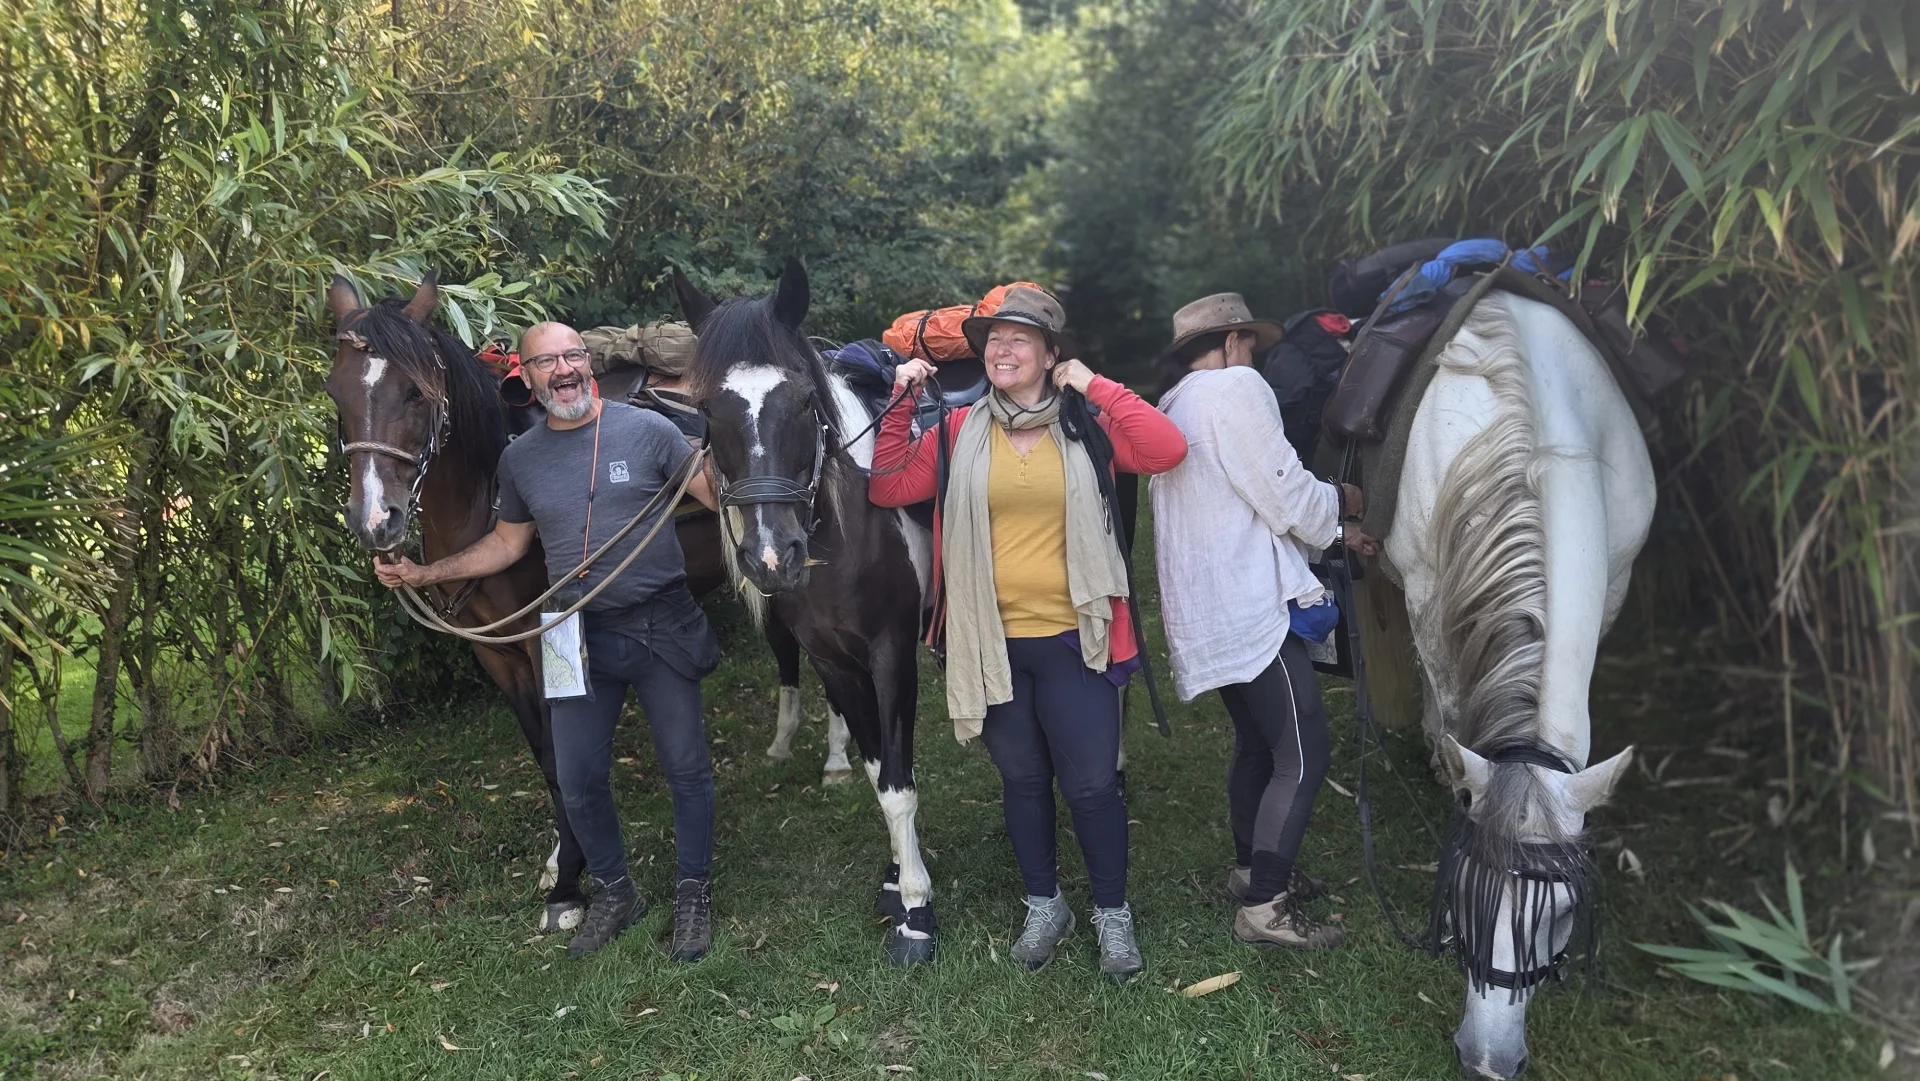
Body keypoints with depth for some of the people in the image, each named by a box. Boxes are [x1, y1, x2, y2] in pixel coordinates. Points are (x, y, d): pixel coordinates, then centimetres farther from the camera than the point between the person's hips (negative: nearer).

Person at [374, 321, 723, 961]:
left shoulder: (646, 430, -7)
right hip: (580, 638, 3)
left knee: (686, 769, 8)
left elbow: (718, 496, -6)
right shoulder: (521, 458, 4)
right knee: (578, 781, 10)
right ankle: (614, 894, 33)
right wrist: (426, 573, 10)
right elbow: (508, 543, 16)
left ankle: (693, 895, 28)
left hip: (663, 628, -3)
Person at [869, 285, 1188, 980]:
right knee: (1023, 781, 17)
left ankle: (1113, 914, 27)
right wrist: (900, 408, -5)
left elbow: (1167, 449, -15)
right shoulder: (961, 432, 4)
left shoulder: (1085, 426, -1)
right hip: (991, 643, 2)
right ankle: (1044, 906, 37)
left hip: (1072, 640, -2)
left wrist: (1095, 388, -13)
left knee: (1091, 784, 3)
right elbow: (890, 487, 2)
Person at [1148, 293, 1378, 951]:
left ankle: (1250, 869, 34)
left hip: (1208, 612, 10)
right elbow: (1287, 498, -13)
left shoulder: (1174, 408, 19)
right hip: (1254, 609, -10)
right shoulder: (1237, 387, -10)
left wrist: (1331, 537, 21)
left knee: (1257, 743, 22)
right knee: (1302, 755, -5)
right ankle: (1264, 907, 0)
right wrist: (1341, 502, 8)